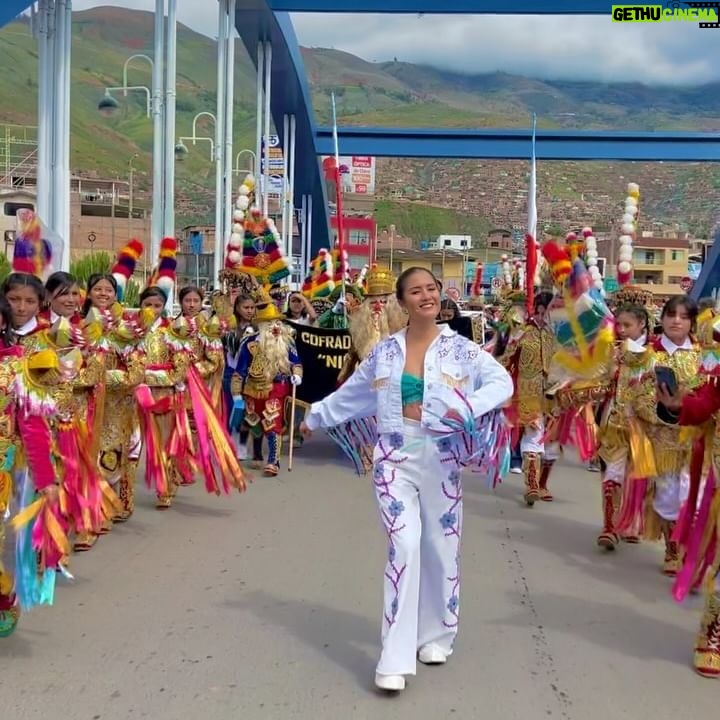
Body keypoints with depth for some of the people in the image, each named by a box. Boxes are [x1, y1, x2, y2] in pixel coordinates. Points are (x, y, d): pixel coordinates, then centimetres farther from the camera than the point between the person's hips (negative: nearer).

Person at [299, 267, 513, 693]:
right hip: (394, 459, 0)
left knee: (440, 549, 9)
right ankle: (396, 659, -8)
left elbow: (503, 383, -11)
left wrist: (464, 409, -26)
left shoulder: (460, 349, -2)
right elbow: (352, 393, 20)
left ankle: (436, 635, 31)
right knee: (404, 547, -10)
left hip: (440, 459, 0)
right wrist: (316, 417, 29)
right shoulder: (385, 351, 6)